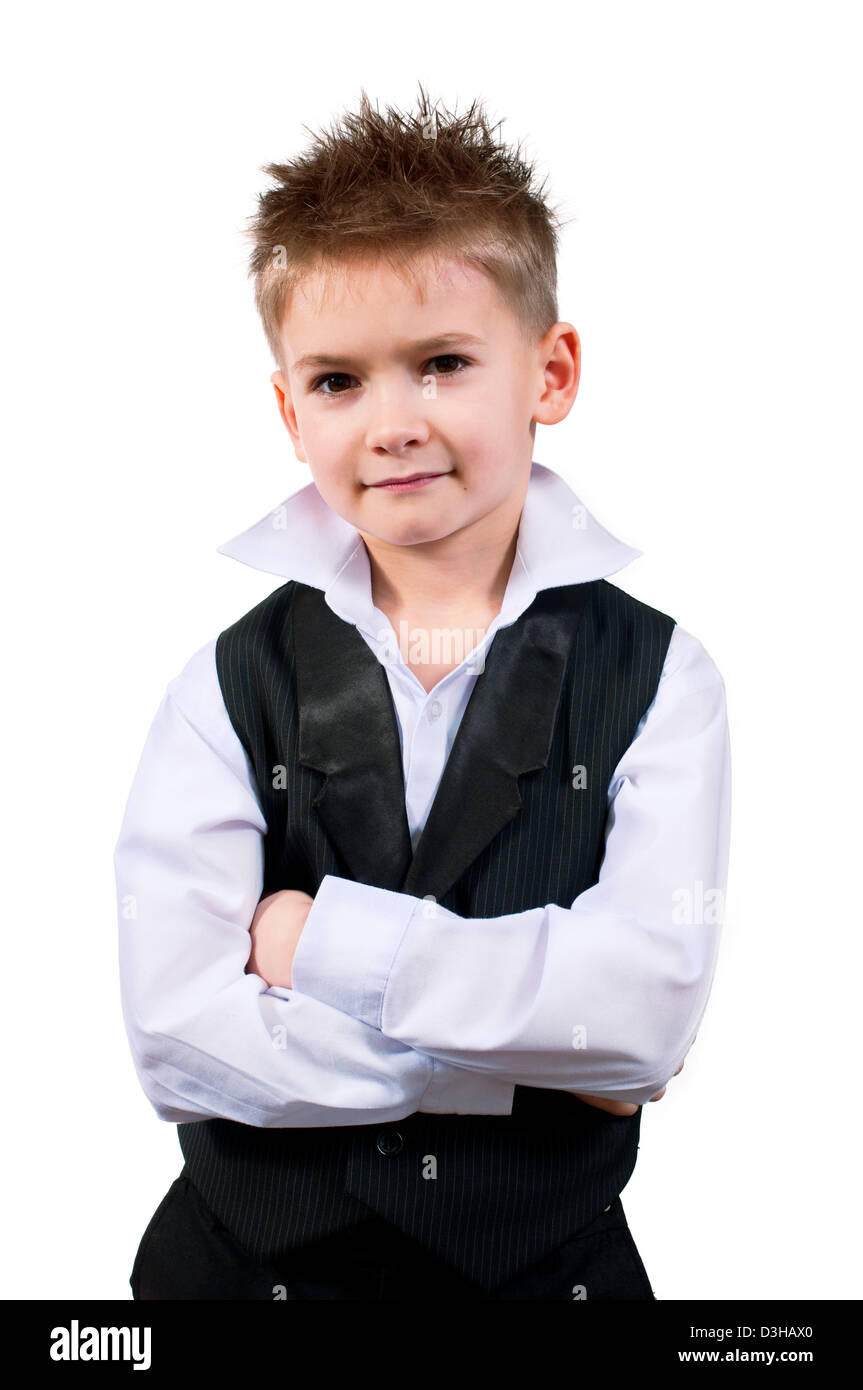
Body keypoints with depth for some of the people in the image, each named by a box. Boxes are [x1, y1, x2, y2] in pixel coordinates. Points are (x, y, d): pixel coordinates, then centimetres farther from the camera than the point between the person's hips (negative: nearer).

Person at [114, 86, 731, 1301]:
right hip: (257, 1254, 0)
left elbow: (653, 1001, -20)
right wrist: (537, 1039, -18)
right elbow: (176, 1036, -18)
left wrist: (330, 938, -20)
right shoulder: (235, 679, -9)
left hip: (548, 1258, 0)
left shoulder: (654, 674, -9)